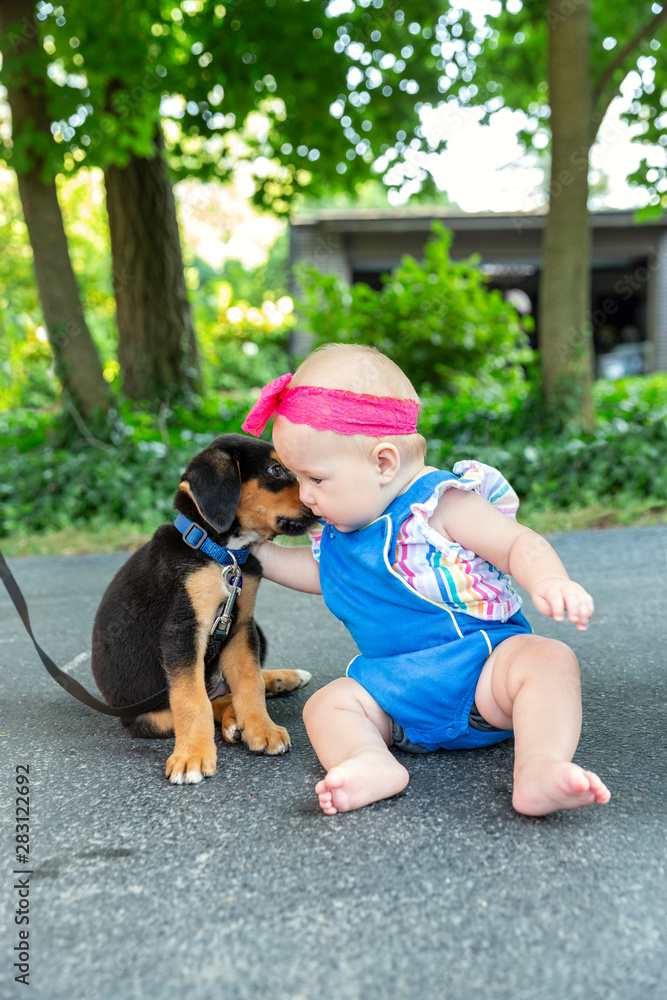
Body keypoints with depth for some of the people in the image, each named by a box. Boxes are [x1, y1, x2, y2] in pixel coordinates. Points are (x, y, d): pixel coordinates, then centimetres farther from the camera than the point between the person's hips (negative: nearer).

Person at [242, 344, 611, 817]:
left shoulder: (441, 503, -12)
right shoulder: (339, 528, 9)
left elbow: (518, 543, -18)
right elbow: (315, 570, 30)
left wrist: (550, 581, -40)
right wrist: (257, 549, 25)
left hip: (481, 665, -6)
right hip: (400, 699, 6)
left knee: (548, 658, -32)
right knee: (325, 703, -15)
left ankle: (539, 769, -51)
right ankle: (371, 764, -42)